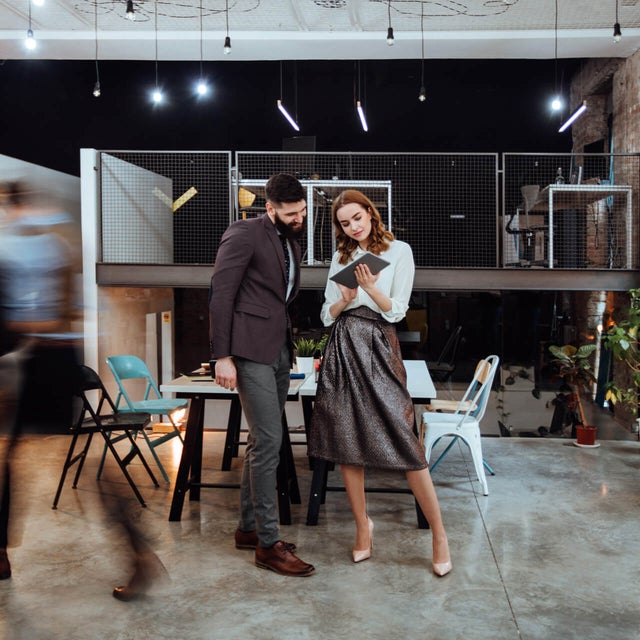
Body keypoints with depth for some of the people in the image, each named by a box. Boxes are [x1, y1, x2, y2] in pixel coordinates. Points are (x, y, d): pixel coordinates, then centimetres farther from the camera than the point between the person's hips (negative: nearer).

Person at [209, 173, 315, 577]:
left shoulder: (292, 245, 17)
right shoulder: (244, 235, -9)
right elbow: (220, 296, -13)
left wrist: (290, 349, 17)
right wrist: (222, 356, -17)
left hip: (278, 352, 8)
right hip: (251, 351, -8)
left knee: (261, 442, 13)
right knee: (268, 442, -11)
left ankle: (249, 528, 23)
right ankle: (269, 544, -3)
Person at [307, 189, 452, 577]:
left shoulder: (398, 251, 2)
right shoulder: (341, 257, 14)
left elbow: (396, 311, -2)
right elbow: (328, 315, 12)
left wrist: (371, 288, -18)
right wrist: (345, 299, -7)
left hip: (378, 347, -4)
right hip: (342, 348, 5)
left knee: (404, 442, -10)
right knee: (347, 442, 4)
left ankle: (439, 534, 1)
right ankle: (363, 526, 19)